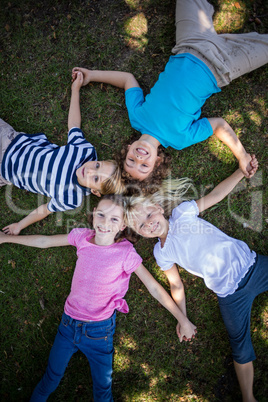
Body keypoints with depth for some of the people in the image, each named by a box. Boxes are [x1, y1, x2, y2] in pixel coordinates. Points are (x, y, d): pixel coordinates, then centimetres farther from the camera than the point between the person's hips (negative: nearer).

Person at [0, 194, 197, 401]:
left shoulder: (126, 253, -20)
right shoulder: (83, 237, -10)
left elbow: (154, 287, -15)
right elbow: (44, 241, 4)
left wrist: (183, 320, -12)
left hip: (98, 330, -3)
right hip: (68, 322, 4)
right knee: (52, 376, 24)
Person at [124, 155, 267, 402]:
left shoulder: (182, 212, -5)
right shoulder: (162, 252, -4)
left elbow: (215, 194, 0)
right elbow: (176, 285, 4)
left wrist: (243, 170, -6)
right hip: (231, 295, 0)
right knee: (241, 349, 7)